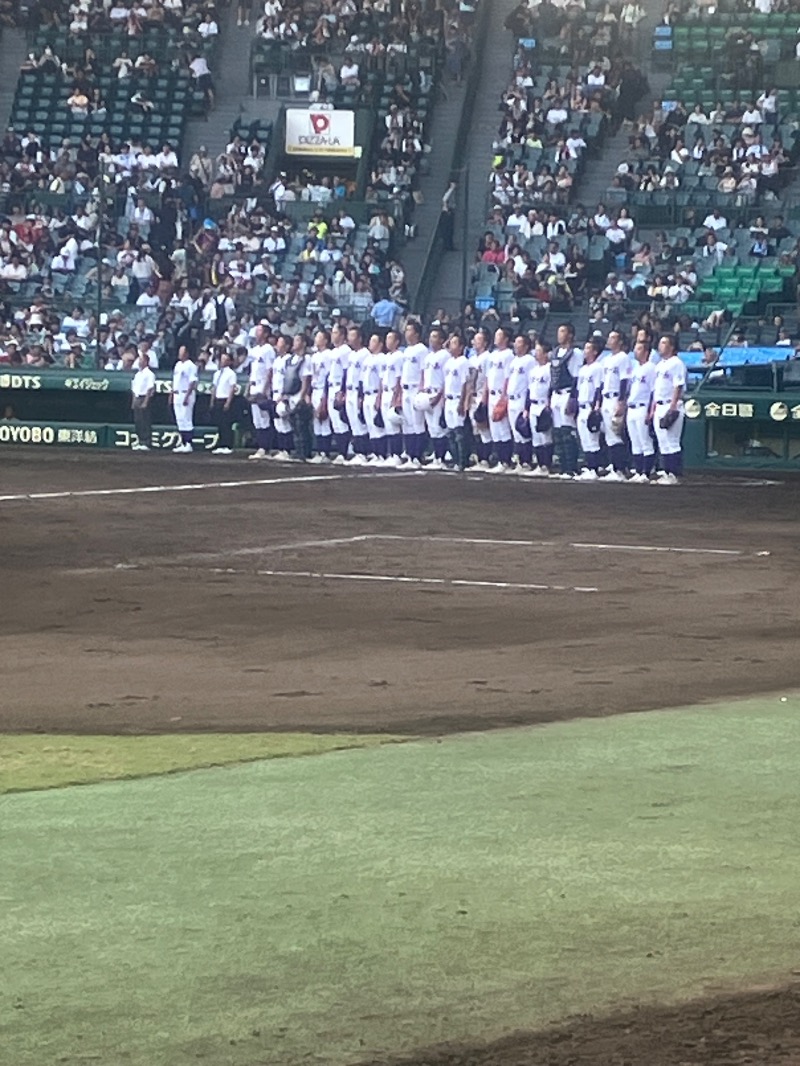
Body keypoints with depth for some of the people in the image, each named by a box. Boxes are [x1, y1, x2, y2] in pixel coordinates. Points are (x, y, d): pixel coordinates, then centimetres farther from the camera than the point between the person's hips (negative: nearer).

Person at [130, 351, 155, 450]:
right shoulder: (137, 374, 18)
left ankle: (146, 444, -8)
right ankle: (140, 442, 13)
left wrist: (145, 402, -18)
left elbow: (150, 389, -13)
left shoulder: (149, 374, -7)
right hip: (137, 399, 8)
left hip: (145, 398, -8)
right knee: (137, 422, 8)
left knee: (146, 422, -8)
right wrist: (133, 402, 15)